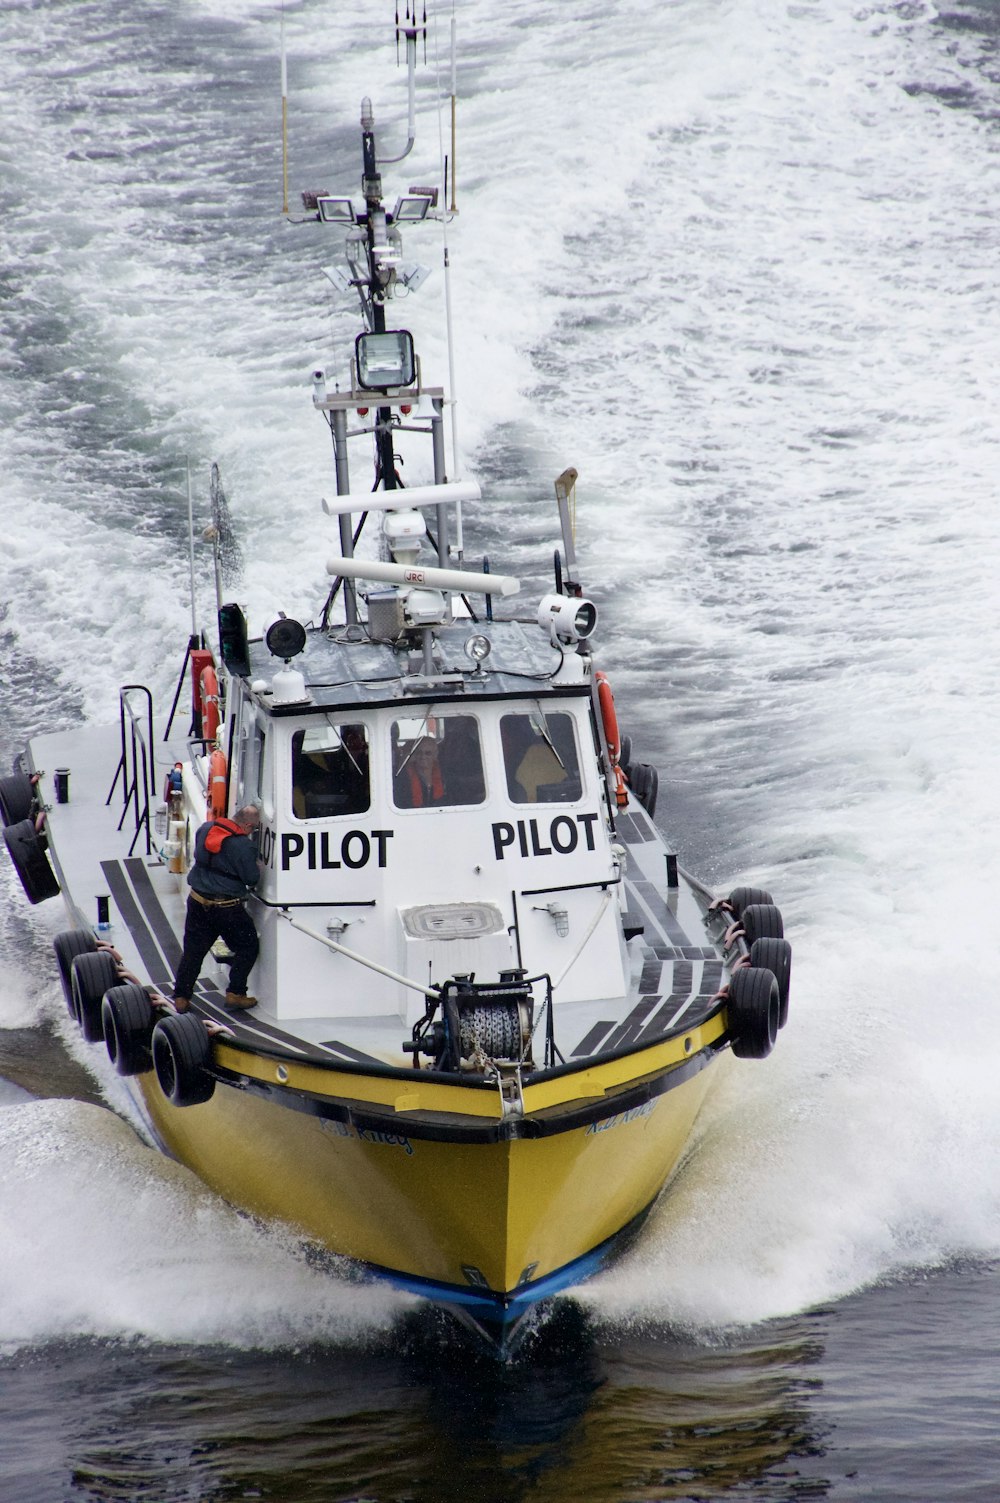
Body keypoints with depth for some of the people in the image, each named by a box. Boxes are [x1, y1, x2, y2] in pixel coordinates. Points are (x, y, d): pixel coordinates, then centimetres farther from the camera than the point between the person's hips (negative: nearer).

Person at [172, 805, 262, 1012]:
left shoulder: (206, 829, 3)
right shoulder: (244, 845, -18)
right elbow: (251, 878, -13)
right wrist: (258, 868, 7)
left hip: (197, 901, 6)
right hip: (227, 907, -6)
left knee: (192, 951, 13)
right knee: (247, 947, 13)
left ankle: (181, 997, 13)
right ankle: (235, 993, 9)